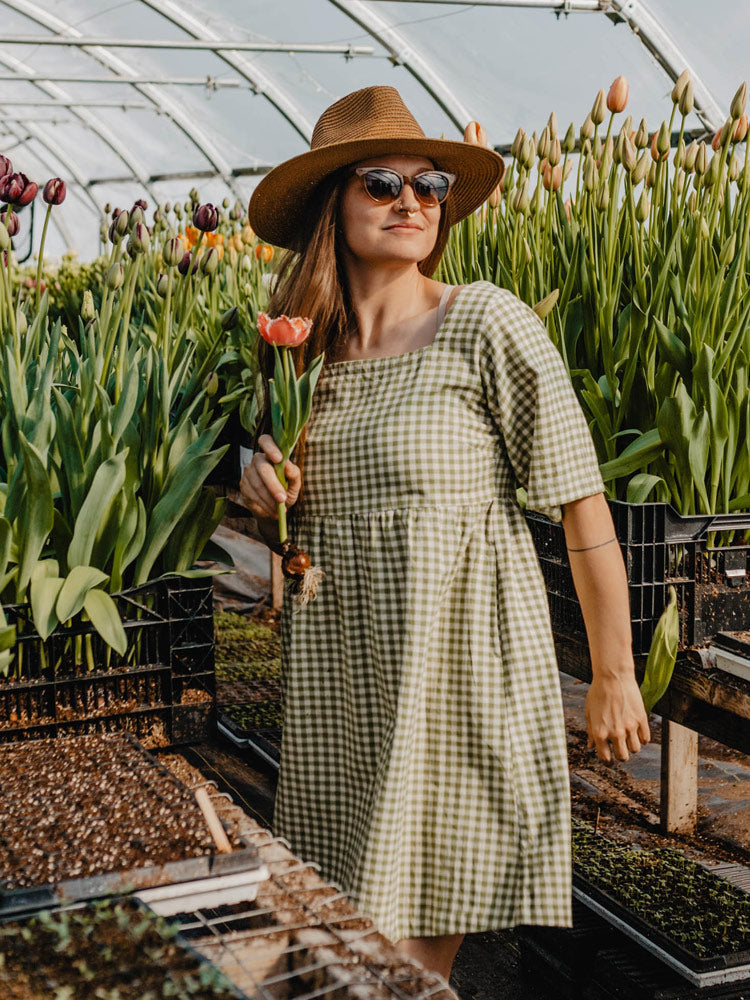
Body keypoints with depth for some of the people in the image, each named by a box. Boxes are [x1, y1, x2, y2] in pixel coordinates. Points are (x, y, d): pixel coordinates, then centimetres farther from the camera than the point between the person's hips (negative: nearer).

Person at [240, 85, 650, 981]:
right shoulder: (302, 349, 7)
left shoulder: (489, 324, -9)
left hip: (459, 669, -5)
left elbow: (582, 504, -7)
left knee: (405, 947, -2)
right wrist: (264, 491, -2)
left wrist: (613, 676, -4)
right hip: (339, 680, 5)